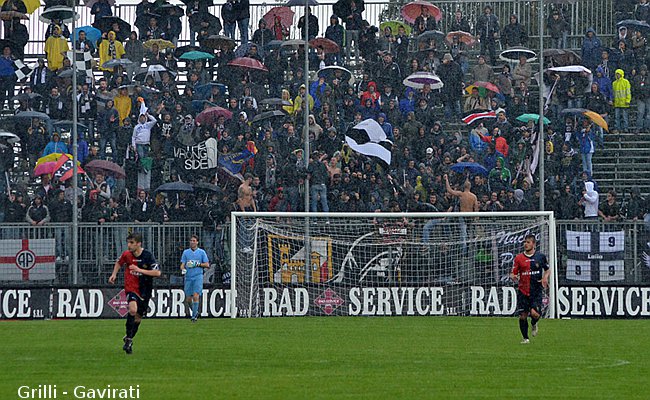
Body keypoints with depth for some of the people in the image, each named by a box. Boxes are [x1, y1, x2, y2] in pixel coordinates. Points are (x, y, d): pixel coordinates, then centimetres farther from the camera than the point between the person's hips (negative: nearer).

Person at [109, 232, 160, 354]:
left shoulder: (147, 256, -13)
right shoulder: (126, 255, -5)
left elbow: (157, 272, -19)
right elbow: (119, 263, 19)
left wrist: (140, 270, -24)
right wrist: (114, 274, 4)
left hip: (144, 290, 1)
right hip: (131, 287, -1)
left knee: (138, 318, 11)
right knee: (133, 309, -28)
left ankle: (129, 339, 34)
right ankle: (128, 339, -15)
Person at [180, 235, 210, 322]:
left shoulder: (201, 252, 4)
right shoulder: (186, 252, 11)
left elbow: (207, 265, 3)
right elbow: (182, 264, 9)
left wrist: (197, 264, -11)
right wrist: (183, 269, -14)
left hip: (198, 277, -3)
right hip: (188, 278, 3)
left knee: (195, 296, -16)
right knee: (188, 300, 3)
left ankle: (194, 315, -9)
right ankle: (195, 311, 27)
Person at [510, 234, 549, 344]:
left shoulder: (541, 256, 4)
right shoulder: (519, 258, 2)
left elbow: (547, 270, 18)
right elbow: (513, 273, 3)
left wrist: (545, 277, -2)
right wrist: (513, 276, -20)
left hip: (536, 291, -1)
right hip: (523, 291, 1)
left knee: (535, 313, -18)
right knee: (523, 316, -1)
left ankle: (534, 324, 19)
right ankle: (525, 338, 17)